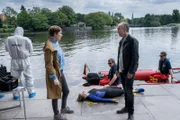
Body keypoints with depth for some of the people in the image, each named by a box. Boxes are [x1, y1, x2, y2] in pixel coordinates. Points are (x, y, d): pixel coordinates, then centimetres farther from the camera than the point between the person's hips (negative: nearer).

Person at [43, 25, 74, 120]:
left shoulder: (55, 43, 6)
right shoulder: (49, 47, -23)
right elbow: (49, 65, -23)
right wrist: (54, 78, -21)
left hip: (60, 72, 9)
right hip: (54, 73, -9)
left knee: (66, 91, 20)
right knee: (55, 94, 8)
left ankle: (63, 108, 42)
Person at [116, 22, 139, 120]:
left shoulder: (132, 40, -14)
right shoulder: (121, 41, 11)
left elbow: (135, 57, -17)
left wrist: (131, 71, -19)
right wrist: (118, 69, 14)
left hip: (129, 71, -7)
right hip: (122, 70, 7)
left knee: (129, 91, -2)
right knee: (125, 90, 15)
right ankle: (127, 107, 29)